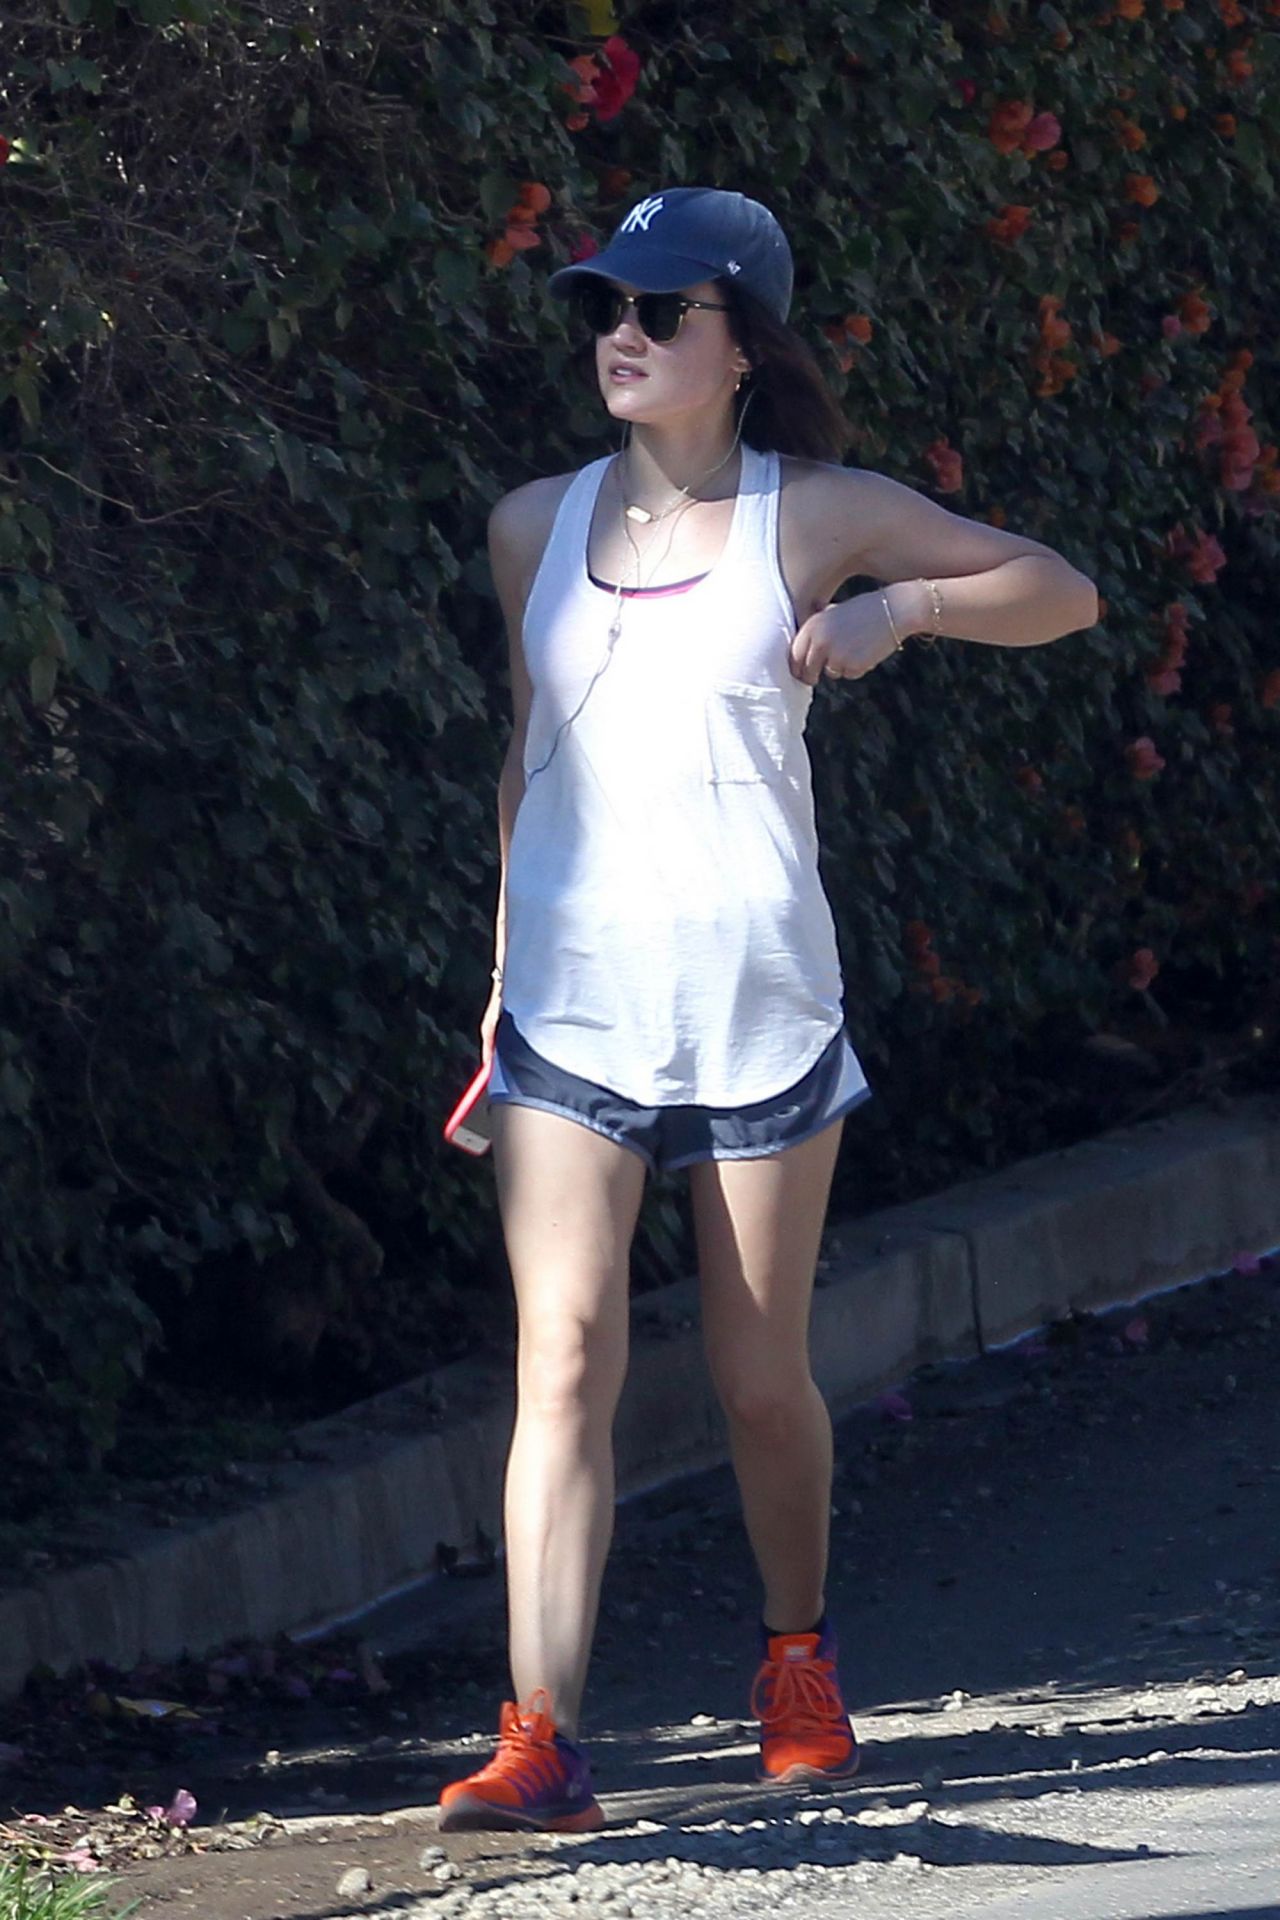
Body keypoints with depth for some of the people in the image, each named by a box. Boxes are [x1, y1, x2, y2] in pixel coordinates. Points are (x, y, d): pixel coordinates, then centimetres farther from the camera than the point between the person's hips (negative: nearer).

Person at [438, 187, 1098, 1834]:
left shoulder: (815, 515, 1)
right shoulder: (536, 526, 8)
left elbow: (1061, 592, 6)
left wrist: (895, 609, -12)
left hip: (759, 1003, -1)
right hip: (572, 1005, 1)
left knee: (761, 1377, 7)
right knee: (564, 1354, -13)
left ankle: (798, 1661, 34)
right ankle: (540, 1741, -18)